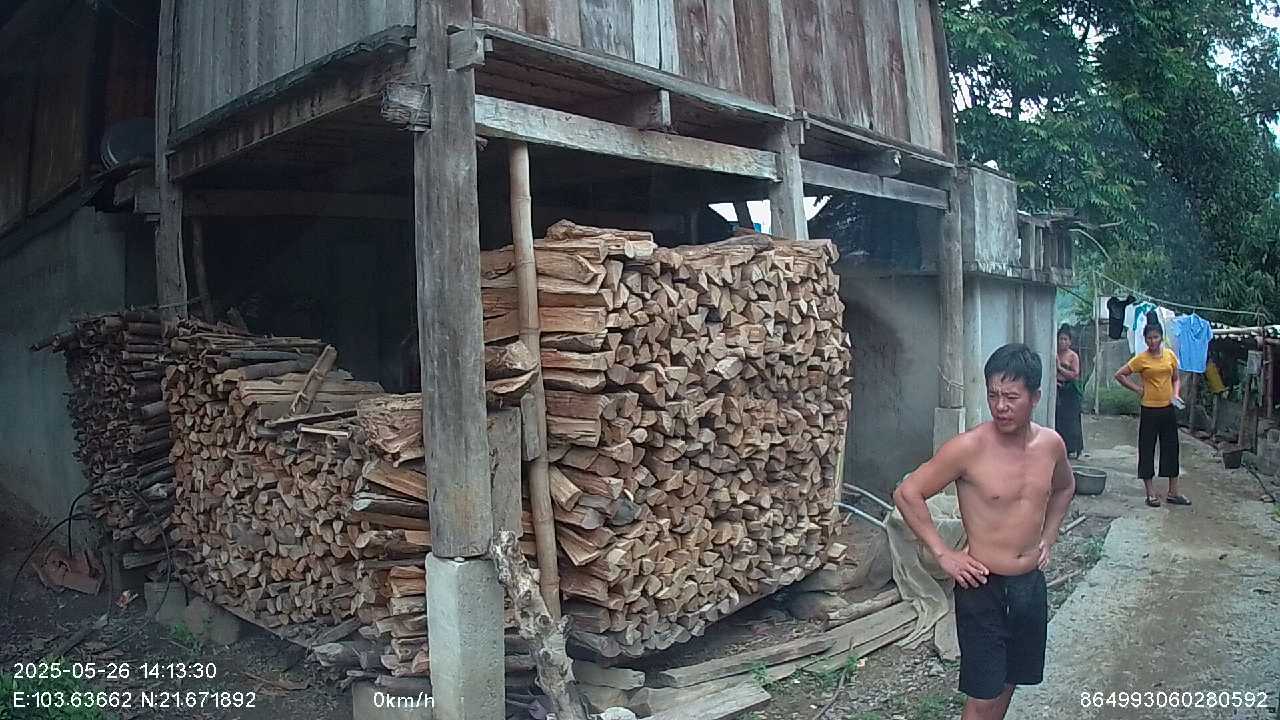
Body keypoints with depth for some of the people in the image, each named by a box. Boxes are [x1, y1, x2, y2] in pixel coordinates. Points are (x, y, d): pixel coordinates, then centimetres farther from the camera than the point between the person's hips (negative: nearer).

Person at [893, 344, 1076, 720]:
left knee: (1008, 682, 19)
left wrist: (1048, 538, 12)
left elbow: (1064, 488, 20)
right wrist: (943, 554, -15)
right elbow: (907, 493, -15)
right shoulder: (968, 448, -19)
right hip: (983, 588, -5)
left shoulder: (1051, 444, -2)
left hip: (1031, 585, 5)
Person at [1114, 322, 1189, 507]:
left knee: (1171, 448, 9)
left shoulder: (1170, 355, 4)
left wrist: (1175, 394, -4)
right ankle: (1151, 493, 11)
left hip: (1168, 409, 4)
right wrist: (1137, 388, -7)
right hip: (1149, 410, -4)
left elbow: (1176, 379, 13)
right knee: (1147, 449, 2)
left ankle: (1173, 493, 19)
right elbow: (1119, 375, -2)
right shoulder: (1141, 359, -6)